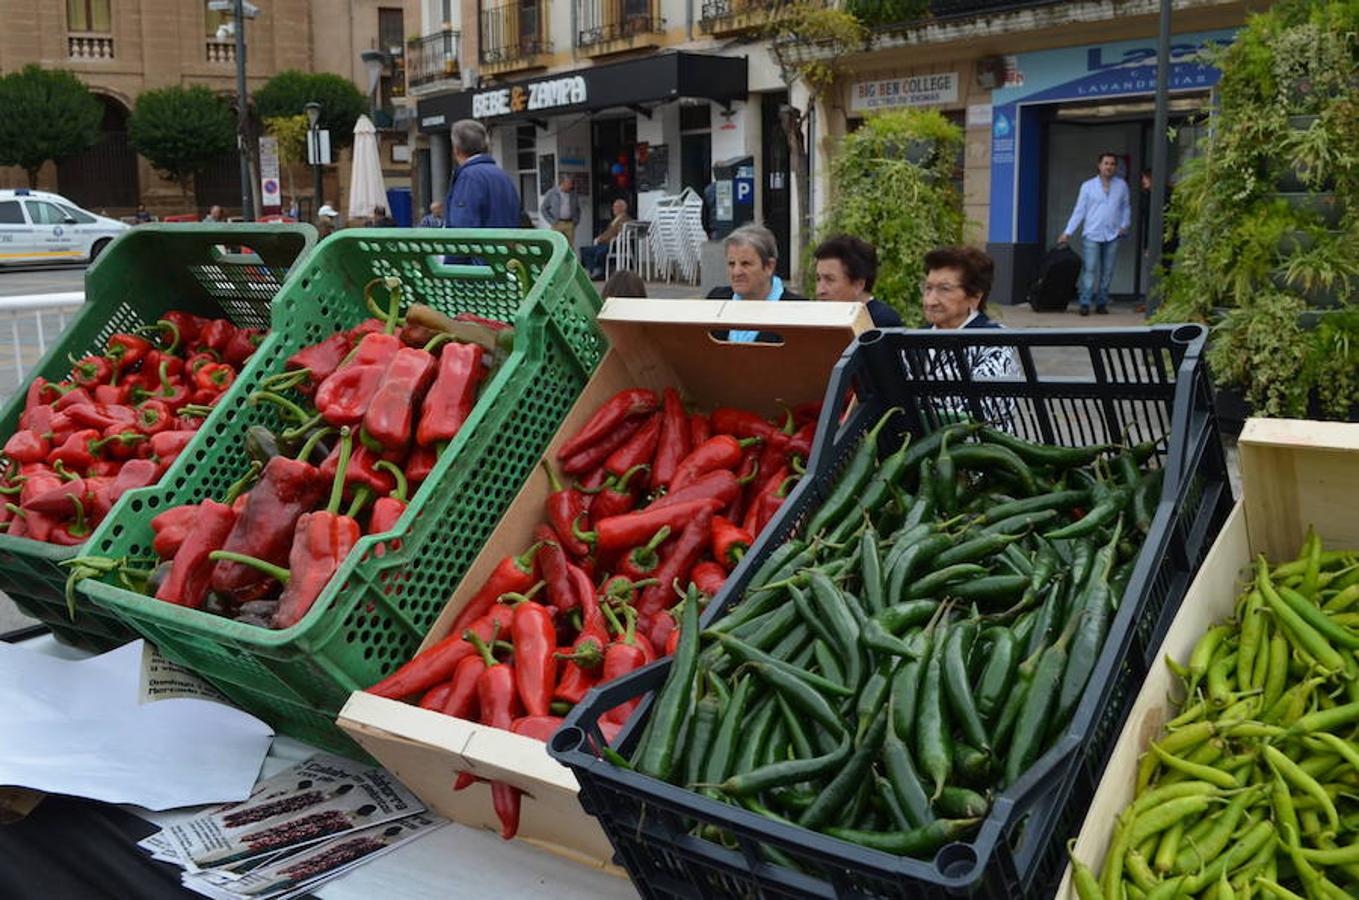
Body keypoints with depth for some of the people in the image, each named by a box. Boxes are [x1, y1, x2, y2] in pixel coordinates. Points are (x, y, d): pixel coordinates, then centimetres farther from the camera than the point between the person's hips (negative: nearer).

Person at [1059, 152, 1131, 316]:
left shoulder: (1121, 185, 10)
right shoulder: (1088, 186, 5)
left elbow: (1126, 207, 19)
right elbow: (1079, 211, 5)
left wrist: (1124, 225, 3)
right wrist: (1068, 232, -1)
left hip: (1112, 235, 2)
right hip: (1092, 234, -2)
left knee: (1107, 272, 3)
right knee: (1089, 270, -10)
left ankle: (1102, 303, 10)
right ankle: (1085, 304, -9)